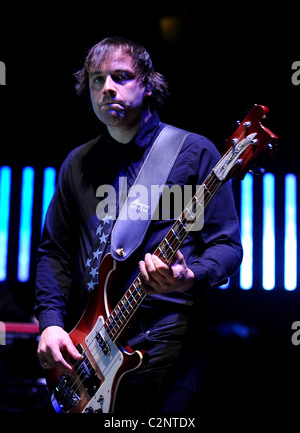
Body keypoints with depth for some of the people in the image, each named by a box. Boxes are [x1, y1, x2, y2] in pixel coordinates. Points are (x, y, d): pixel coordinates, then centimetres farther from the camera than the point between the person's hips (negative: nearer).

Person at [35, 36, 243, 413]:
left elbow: (228, 245, -3)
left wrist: (189, 278, -24)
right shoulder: (77, 164, 13)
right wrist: (51, 321, 1)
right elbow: (54, 251, 16)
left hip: (166, 344, -4)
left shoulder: (193, 153, -1)